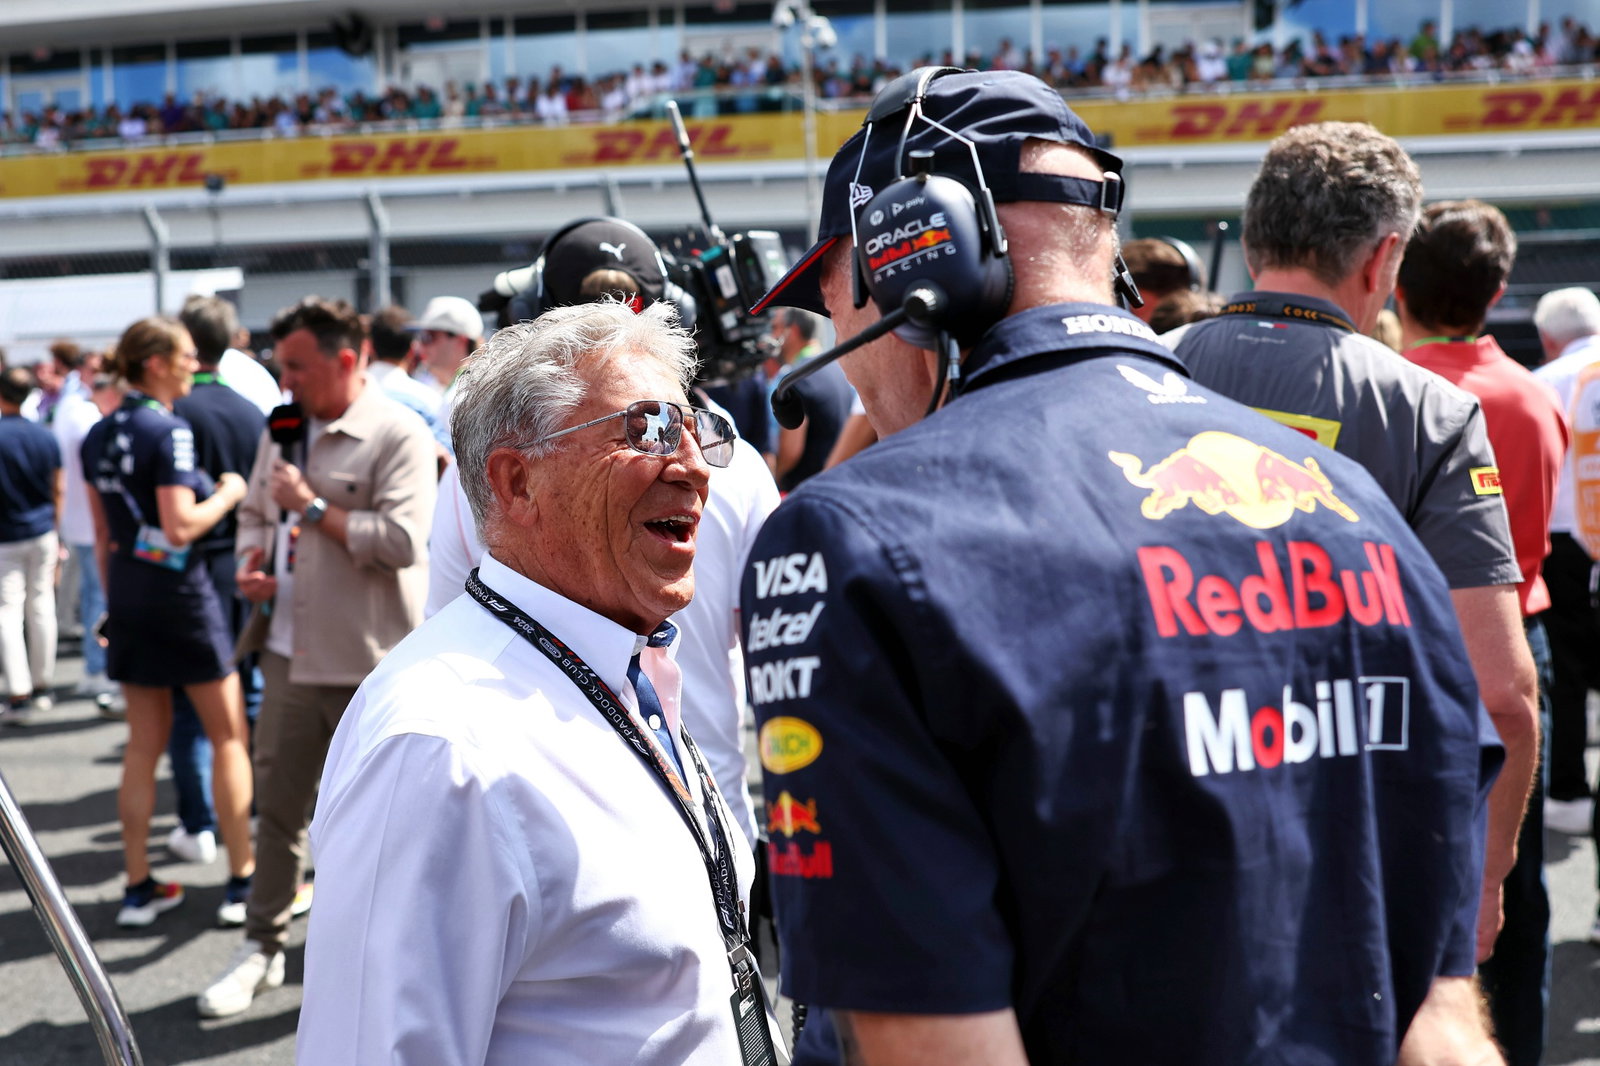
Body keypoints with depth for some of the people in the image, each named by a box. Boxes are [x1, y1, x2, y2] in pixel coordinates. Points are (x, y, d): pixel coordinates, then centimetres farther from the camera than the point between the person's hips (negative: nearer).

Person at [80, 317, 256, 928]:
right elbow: (180, 528, -23)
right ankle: (243, 877, 8)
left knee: (144, 744, 12)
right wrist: (228, 494, -8)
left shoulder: (100, 435, 9)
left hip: (126, 588, 7)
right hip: (177, 586, -7)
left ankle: (139, 887, 15)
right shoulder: (168, 431, -16)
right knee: (229, 736, 5)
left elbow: (103, 534, 14)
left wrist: (114, 596, 21)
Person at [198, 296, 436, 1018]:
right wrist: (250, 565, 3)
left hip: (371, 661, -6)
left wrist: (313, 506, -17)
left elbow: (403, 540, -22)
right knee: (276, 802, 11)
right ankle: (263, 945, 25)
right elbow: (255, 511, 23)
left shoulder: (398, 435, -12)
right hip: (291, 652, 6)